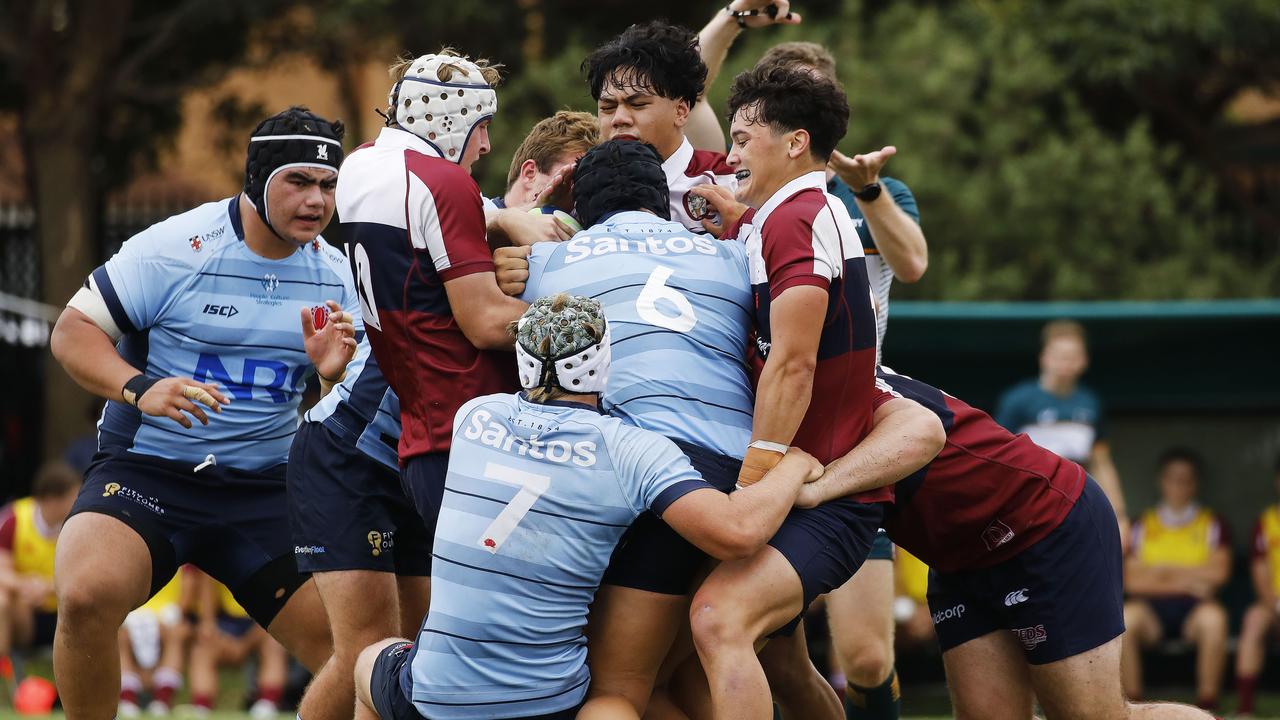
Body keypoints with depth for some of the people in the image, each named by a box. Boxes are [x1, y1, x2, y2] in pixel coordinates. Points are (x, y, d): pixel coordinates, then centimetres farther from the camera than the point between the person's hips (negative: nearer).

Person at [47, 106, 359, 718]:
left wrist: (334, 371, -11)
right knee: (87, 597, -32)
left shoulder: (334, 276, 7)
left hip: (265, 490, 5)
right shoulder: (175, 248, -9)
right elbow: (72, 332, -8)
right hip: (145, 470, -4)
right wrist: (139, 388, -26)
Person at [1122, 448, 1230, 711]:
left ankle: (1207, 703, -30)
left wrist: (1166, 571, -1)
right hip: (1151, 606, 1)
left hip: (1195, 606, -1)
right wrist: (1185, 580, -5)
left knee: (1214, 618, -36)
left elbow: (1219, 572, -2)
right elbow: (1132, 580, 3)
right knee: (1124, 618, -33)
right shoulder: (1144, 525, 15)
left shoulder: (1211, 524, 13)